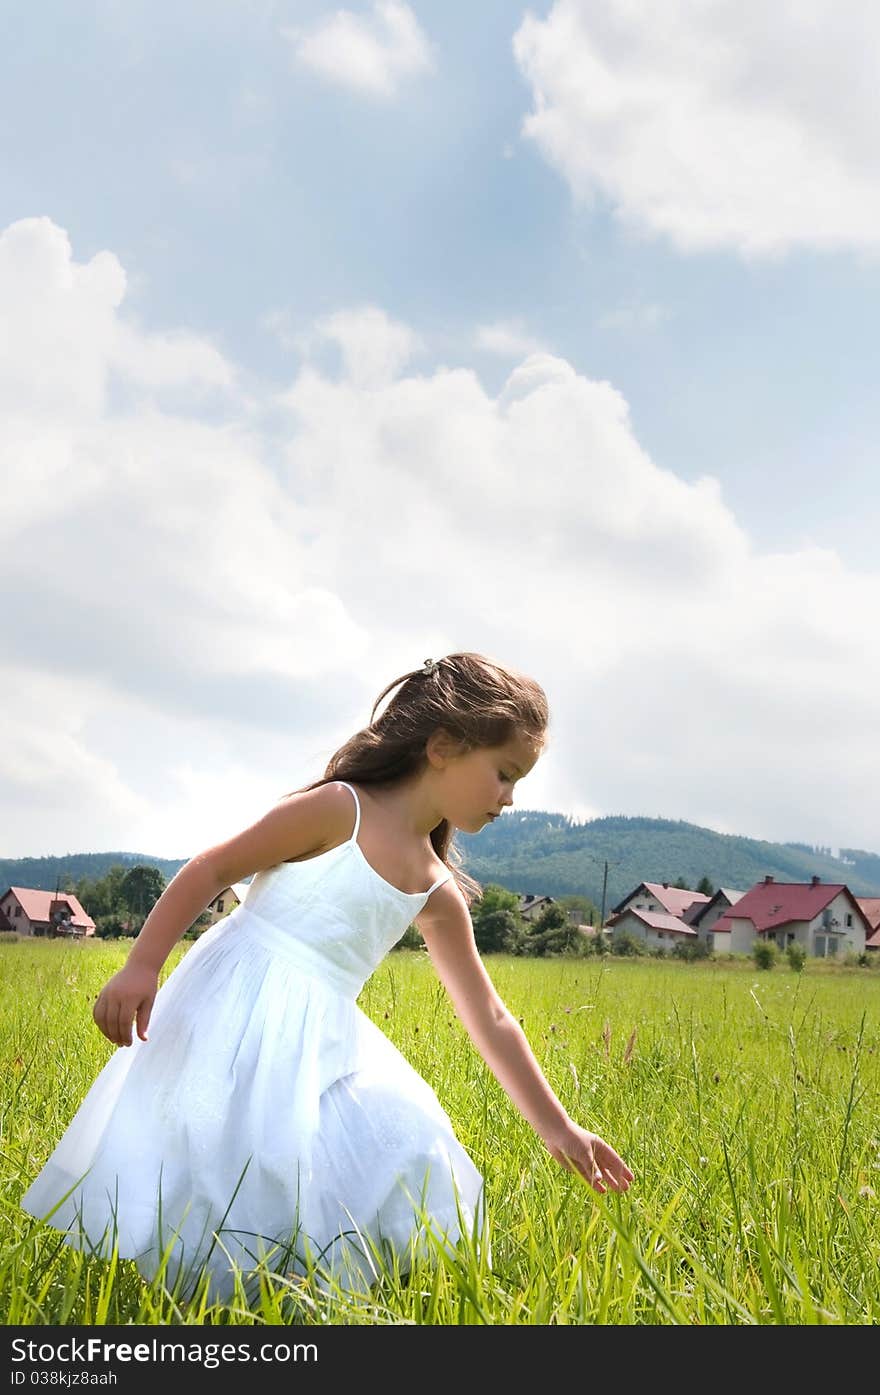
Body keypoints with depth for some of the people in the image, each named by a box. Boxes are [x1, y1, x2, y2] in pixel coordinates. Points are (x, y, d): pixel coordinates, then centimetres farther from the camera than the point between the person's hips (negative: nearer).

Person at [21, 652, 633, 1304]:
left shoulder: (439, 895, 9)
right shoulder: (340, 809, -10)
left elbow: (491, 1019, 15)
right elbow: (211, 870, -8)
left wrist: (557, 1127, 16)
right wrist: (141, 965, -17)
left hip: (323, 1039, 7)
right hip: (239, 1010, -7)